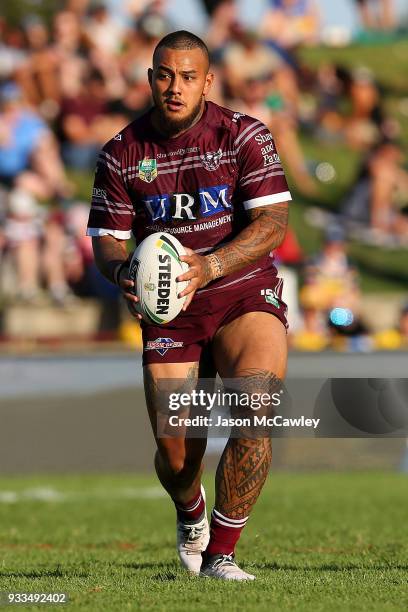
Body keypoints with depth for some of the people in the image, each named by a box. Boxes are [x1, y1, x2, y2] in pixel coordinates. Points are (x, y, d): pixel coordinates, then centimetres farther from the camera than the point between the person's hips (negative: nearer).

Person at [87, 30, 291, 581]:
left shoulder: (244, 136, -5)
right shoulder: (122, 154, 3)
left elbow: (272, 222, -14)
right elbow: (106, 240, 4)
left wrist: (211, 265, -30)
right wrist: (122, 272, -21)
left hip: (244, 294, -2)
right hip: (169, 314, 2)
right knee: (175, 454, -4)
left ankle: (220, 553, -12)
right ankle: (191, 514, 36)